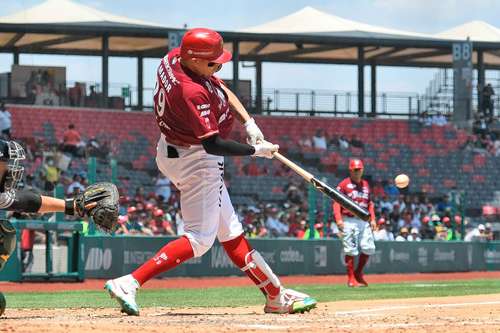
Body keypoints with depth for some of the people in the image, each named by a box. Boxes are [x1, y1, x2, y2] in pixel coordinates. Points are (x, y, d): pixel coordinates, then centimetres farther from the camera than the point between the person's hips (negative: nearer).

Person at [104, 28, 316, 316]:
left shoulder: (174, 58, -5)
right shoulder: (192, 92, -33)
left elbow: (221, 89, 8)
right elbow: (213, 145, -30)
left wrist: (249, 123, -2)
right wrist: (257, 150, -18)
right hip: (196, 160, -10)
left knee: (229, 231, 14)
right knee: (200, 239, -7)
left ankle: (277, 296, 24)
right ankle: (128, 284, -15)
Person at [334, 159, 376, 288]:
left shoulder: (365, 184, 17)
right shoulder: (344, 185, -1)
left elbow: (370, 203, 20)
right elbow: (337, 202, -6)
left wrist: (372, 219, 9)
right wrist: (339, 219, -18)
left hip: (364, 221, 5)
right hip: (349, 221, -5)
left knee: (368, 248, -2)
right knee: (351, 250, -6)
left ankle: (359, 273, 17)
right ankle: (351, 278, 0)